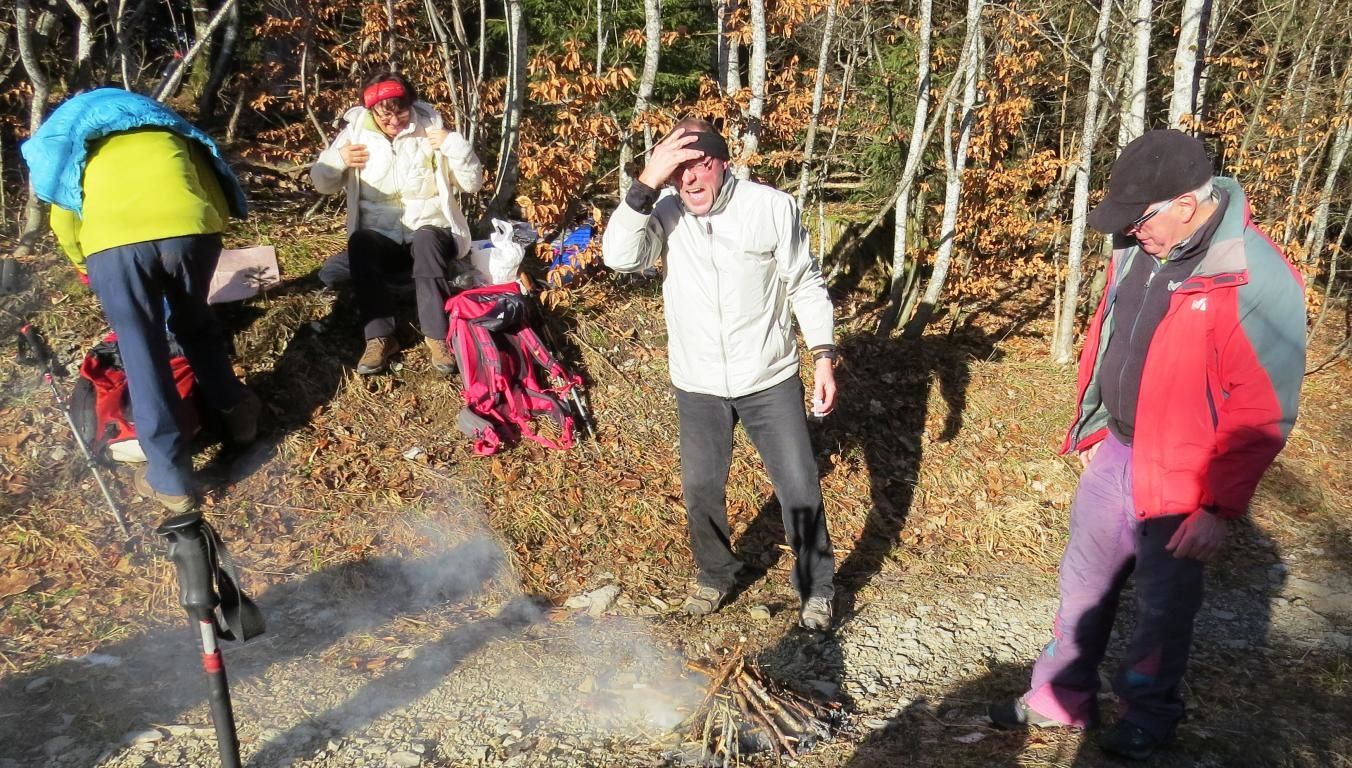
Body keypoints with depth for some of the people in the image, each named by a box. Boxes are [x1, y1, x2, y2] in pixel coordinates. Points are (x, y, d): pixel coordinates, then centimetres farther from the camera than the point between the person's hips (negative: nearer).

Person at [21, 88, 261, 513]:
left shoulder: (67, 138, 35)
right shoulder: (168, 130, 38)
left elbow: (65, 223, 30)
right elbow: (216, 194, 29)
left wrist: (89, 266, 46)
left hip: (115, 239, -1)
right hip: (191, 227, 1)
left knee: (143, 357, 10)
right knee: (194, 323, 29)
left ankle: (171, 479, 15)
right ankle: (236, 410, 39)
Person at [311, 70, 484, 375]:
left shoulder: (431, 130, 0)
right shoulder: (356, 132, 4)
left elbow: (473, 183, -3)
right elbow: (322, 184, 10)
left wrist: (455, 145, -18)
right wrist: (337, 160, -11)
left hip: (430, 231, -1)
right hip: (380, 236, 2)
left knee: (426, 240, -37)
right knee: (360, 243, -32)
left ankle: (437, 335, -33)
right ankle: (380, 337, -29)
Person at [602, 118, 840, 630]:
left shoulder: (772, 207, -11)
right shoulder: (665, 214, -10)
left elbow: (805, 285, -3)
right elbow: (619, 257, -27)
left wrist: (823, 356, -7)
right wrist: (646, 183, -32)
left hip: (770, 377, -1)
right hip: (698, 384, 2)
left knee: (799, 487, 6)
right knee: (700, 488, 15)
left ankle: (816, 586, 29)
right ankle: (715, 574, 41)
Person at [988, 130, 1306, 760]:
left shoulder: (1259, 283, -23)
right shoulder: (1138, 245, -1)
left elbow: (1262, 417, -21)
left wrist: (1221, 507, -17)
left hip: (1180, 478, -6)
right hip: (1113, 453, 6)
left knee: (1163, 603, 12)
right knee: (1084, 581, 17)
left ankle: (1149, 714, 36)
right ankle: (1060, 696, 35)